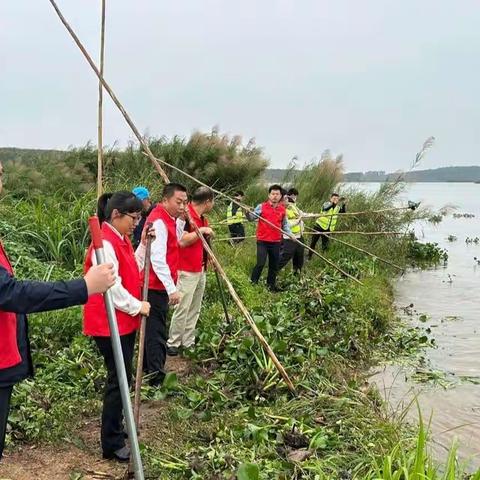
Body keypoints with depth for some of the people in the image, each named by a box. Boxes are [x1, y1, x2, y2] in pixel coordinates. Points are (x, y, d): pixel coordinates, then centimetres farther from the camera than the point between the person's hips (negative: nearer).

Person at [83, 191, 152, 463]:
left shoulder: (122, 239, 9)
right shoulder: (105, 244, -22)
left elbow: (133, 272, 15)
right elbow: (111, 288, -25)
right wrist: (137, 306, -14)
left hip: (125, 320, 10)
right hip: (109, 323, -10)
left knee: (122, 377, 18)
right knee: (119, 379, -3)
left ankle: (116, 427, 32)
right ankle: (112, 444, 7)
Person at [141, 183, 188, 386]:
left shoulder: (169, 219, 12)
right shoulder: (158, 221, -20)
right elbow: (157, 258, -27)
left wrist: (180, 221, 8)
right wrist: (172, 288, -28)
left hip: (159, 285, 10)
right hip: (156, 286, -10)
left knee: (153, 329, 17)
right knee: (157, 332, -7)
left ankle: (149, 371, 27)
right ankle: (157, 378, -3)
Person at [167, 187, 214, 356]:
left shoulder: (202, 218, 12)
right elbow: (182, 241, -26)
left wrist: (209, 256, 12)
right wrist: (201, 231, -19)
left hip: (201, 270, 9)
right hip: (187, 271, -9)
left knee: (194, 309, 14)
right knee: (182, 309, -3)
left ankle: (188, 342, 22)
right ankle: (173, 343, 9)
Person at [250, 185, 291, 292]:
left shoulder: (283, 209, 5)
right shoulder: (262, 206, -6)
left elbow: (284, 224, 15)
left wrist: (290, 234, 3)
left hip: (276, 242, 4)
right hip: (262, 241, -4)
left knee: (274, 265, 14)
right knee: (260, 263, -11)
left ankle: (271, 285, 30)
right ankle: (253, 283, 6)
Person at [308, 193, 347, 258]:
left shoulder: (338, 208, 3)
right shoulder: (326, 204, -9)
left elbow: (343, 211, -15)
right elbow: (326, 208, -32)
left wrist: (344, 204, -34)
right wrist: (333, 203, -48)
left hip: (328, 229, 3)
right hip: (319, 226, -3)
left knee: (325, 245, 4)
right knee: (313, 242, 7)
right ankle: (309, 256, 22)